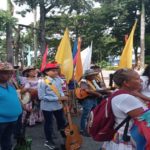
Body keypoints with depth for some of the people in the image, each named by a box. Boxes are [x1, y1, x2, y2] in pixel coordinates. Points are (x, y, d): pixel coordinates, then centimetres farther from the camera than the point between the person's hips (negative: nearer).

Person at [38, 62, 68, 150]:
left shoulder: (58, 79, -3)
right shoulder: (42, 82, -19)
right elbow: (42, 97, -22)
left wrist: (63, 96, -13)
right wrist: (57, 98, -23)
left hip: (58, 106, 6)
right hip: (48, 107, -5)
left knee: (62, 122, 20)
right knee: (49, 124, 12)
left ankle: (66, 139, 42)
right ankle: (49, 141, 35)